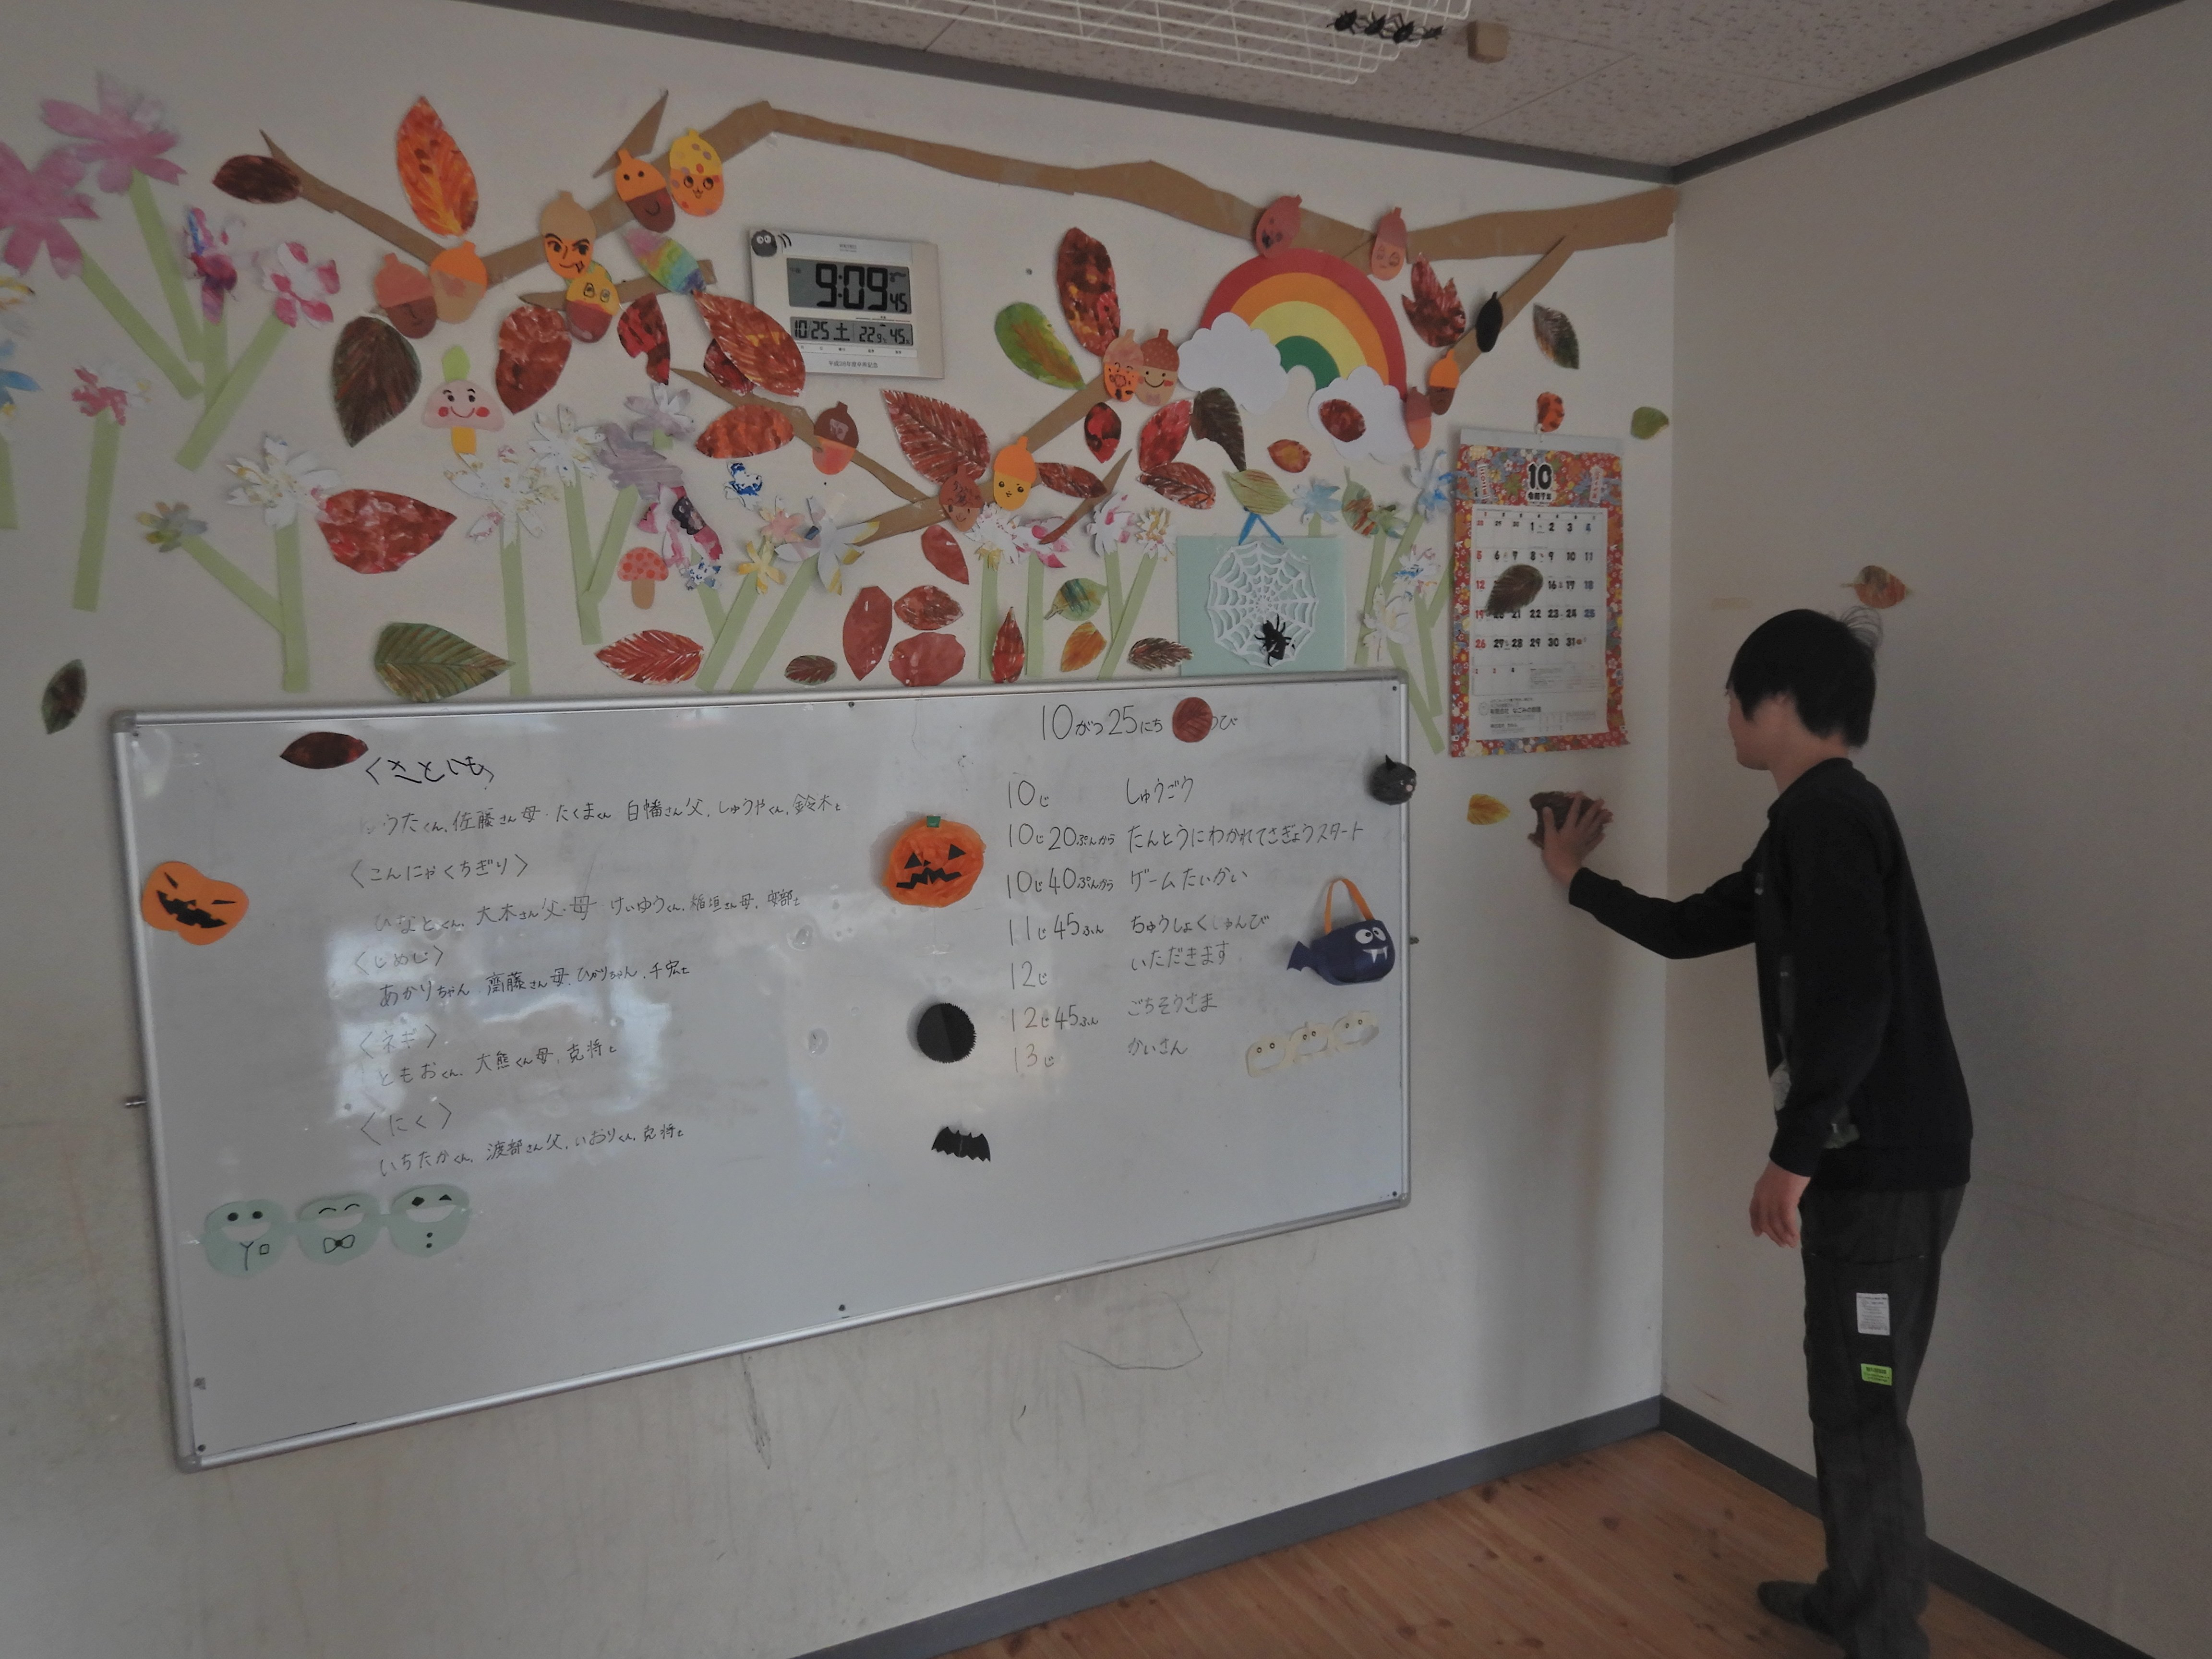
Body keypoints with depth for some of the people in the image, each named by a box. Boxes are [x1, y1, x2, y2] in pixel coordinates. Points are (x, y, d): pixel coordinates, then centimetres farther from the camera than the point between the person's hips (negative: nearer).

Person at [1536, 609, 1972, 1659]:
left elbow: (1851, 1000, -26)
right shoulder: (1808, 822, 16)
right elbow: (1687, 929, 26)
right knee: (1843, 1400, 20)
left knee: (1862, 1416, 0)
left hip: (1888, 1164, -10)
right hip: (1859, 1156, 10)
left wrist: (1791, 1155, -21)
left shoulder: (1828, 810, -16)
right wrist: (1577, 880, 33)